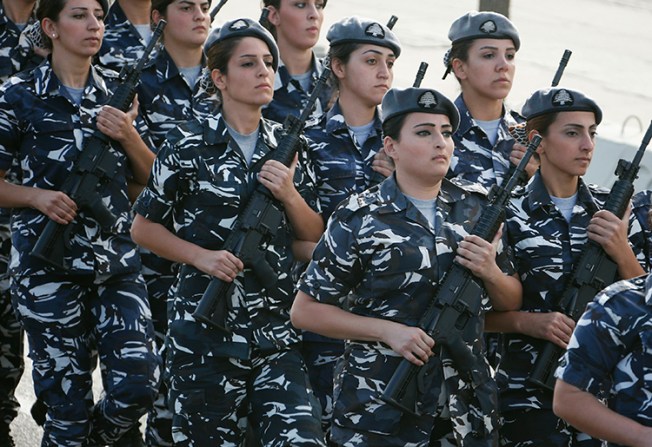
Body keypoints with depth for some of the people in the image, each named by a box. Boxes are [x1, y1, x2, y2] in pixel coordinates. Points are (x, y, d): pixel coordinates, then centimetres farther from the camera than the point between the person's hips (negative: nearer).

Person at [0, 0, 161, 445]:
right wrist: (37, 196, -15)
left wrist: (128, 135, -5)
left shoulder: (119, 92, 10)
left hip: (117, 259, 3)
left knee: (139, 385, -6)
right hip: (48, 264, -3)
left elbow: (151, 177, 13)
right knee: (69, 404, -2)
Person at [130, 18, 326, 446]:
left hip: (278, 328, 3)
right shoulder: (189, 145, -2)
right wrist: (202, 256, -12)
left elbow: (315, 238, 13)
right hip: (205, 328, -3)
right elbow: (143, 227, 3)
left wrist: (288, 193, -6)